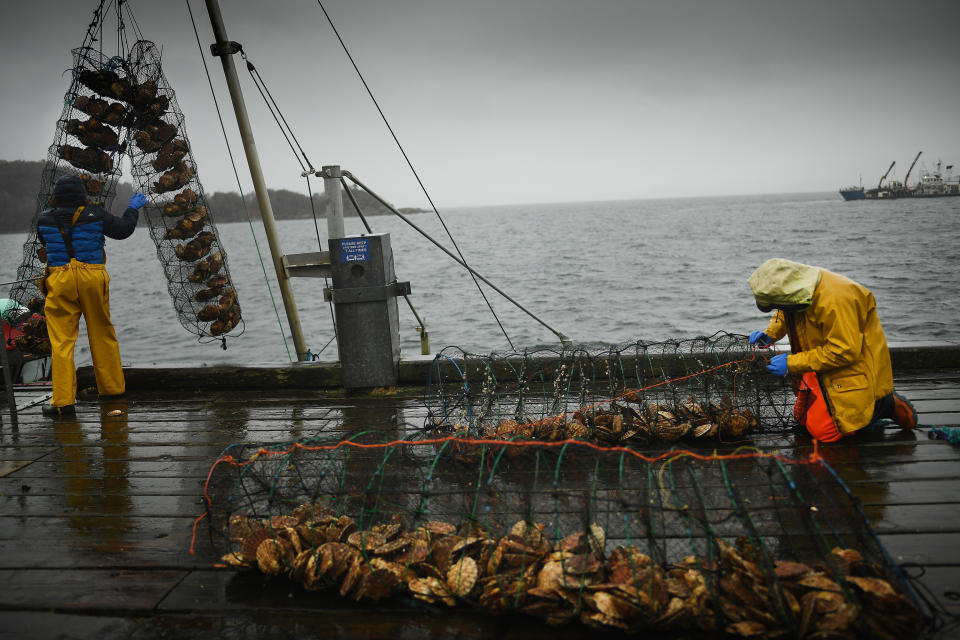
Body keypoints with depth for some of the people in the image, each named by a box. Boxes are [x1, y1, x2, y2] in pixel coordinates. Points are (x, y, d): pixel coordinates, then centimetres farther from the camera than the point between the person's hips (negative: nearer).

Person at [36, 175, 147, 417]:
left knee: (61, 340, 0)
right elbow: (122, 230, 9)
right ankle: (113, 388, 25)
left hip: (60, 281, 0)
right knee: (102, 334, 14)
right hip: (93, 278, 0)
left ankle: (63, 401, -4)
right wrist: (133, 208, 24)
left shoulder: (45, 220, 5)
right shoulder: (96, 215, 0)